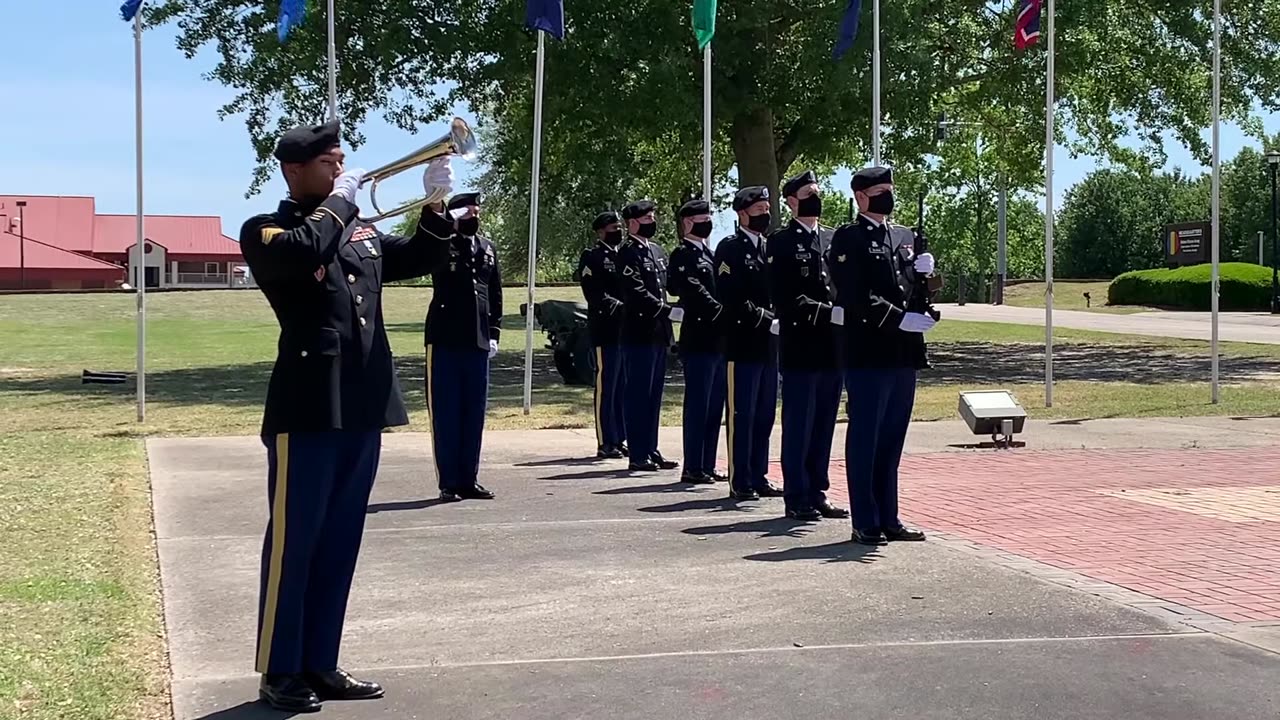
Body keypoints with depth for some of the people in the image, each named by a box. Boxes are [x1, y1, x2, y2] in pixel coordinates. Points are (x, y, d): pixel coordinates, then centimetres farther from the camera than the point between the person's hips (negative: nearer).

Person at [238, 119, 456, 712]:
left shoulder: (361, 232, 18)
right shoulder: (264, 231, -3)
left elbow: (416, 259, 21)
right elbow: (303, 249, -23)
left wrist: (436, 204, 5)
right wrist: (340, 200, -10)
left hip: (363, 407, 7)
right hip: (308, 407, -7)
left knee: (339, 544, 12)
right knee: (292, 542, 0)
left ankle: (320, 664, 21)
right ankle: (279, 671, 9)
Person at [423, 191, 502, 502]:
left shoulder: (488, 248, 13)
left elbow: (495, 295, 14)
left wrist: (494, 333, 6)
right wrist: (447, 220, -24)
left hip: (478, 342, 5)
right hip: (445, 340, -5)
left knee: (474, 413, 8)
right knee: (446, 414, 0)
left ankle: (469, 480, 16)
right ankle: (448, 483, 5)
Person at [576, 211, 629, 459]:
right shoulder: (592, 257, -3)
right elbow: (596, 295, -13)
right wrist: (622, 307, -22)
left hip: (629, 331, 7)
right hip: (606, 332, -7)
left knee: (624, 389, 10)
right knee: (606, 388, -2)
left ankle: (620, 439, 17)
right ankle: (605, 443, 2)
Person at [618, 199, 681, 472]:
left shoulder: (657, 251, 17)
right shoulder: (628, 253, -10)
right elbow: (637, 293, -19)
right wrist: (670, 312, -22)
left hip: (659, 334, 9)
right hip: (640, 334, -9)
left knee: (654, 395, 12)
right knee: (638, 395, -3)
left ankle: (651, 451, 19)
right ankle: (638, 455, 1)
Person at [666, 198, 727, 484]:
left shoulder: (707, 253, 19)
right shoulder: (683, 254, -8)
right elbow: (695, 293, -18)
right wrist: (724, 314, -22)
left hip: (717, 341, 9)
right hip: (699, 341, -9)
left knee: (714, 406, 11)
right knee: (698, 405, -4)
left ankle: (707, 466, 17)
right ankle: (693, 468, 1)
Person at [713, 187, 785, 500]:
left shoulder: (769, 248, 16)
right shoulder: (730, 248, -7)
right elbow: (731, 297, -16)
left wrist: (779, 321, 1)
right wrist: (768, 321, -18)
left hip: (769, 345, 8)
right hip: (743, 344, -7)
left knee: (765, 415, 11)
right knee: (742, 415, -2)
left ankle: (758, 477, 18)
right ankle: (740, 482, 3)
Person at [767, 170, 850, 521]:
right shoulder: (782, 242, -5)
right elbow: (786, 300, -13)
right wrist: (830, 313, -21)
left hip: (831, 350, 7)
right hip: (801, 350, -7)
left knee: (823, 425, 11)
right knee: (798, 425, -1)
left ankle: (817, 493, 18)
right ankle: (796, 499, 5)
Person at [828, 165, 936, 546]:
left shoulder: (905, 236, 17)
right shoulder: (848, 238, -5)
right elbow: (855, 297, -14)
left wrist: (923, 272, -3)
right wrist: (901, 320, -19)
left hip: (904, 355, 7)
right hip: (868, 354, -7)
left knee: (892, 441, 12)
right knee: (864, 439, -1)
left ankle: (888, 519, 18)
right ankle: (865, 524, 4)